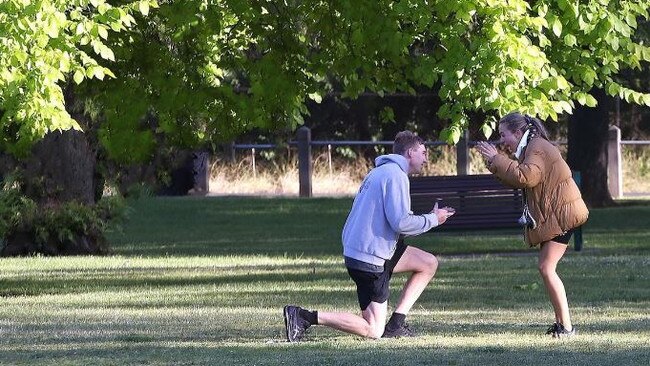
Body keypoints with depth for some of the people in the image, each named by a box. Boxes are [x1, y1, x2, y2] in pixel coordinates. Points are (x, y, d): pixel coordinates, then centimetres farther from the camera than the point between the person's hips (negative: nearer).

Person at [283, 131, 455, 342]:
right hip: (370, 259, -10)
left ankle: (396, 324, 11)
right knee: (373, 330, -7)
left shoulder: (380, 172, 19)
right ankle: (304, 317, -12)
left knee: (429, 263, 16)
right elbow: (401, 222, -20)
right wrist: (433, 220, -6)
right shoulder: (396, 175, -13)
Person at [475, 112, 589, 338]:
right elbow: (517, 181, 15)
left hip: (561, 215, -11)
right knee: (546, 268, 12)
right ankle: (560, 322, 16)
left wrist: (497, 160, -20)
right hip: (552, 215, 11)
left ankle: (566, 326, -13)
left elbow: (525, 177, -28)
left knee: (546, 268, -14)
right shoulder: (531, 148, 19)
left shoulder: (538, 148, -14)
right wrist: (494, 161, 5)